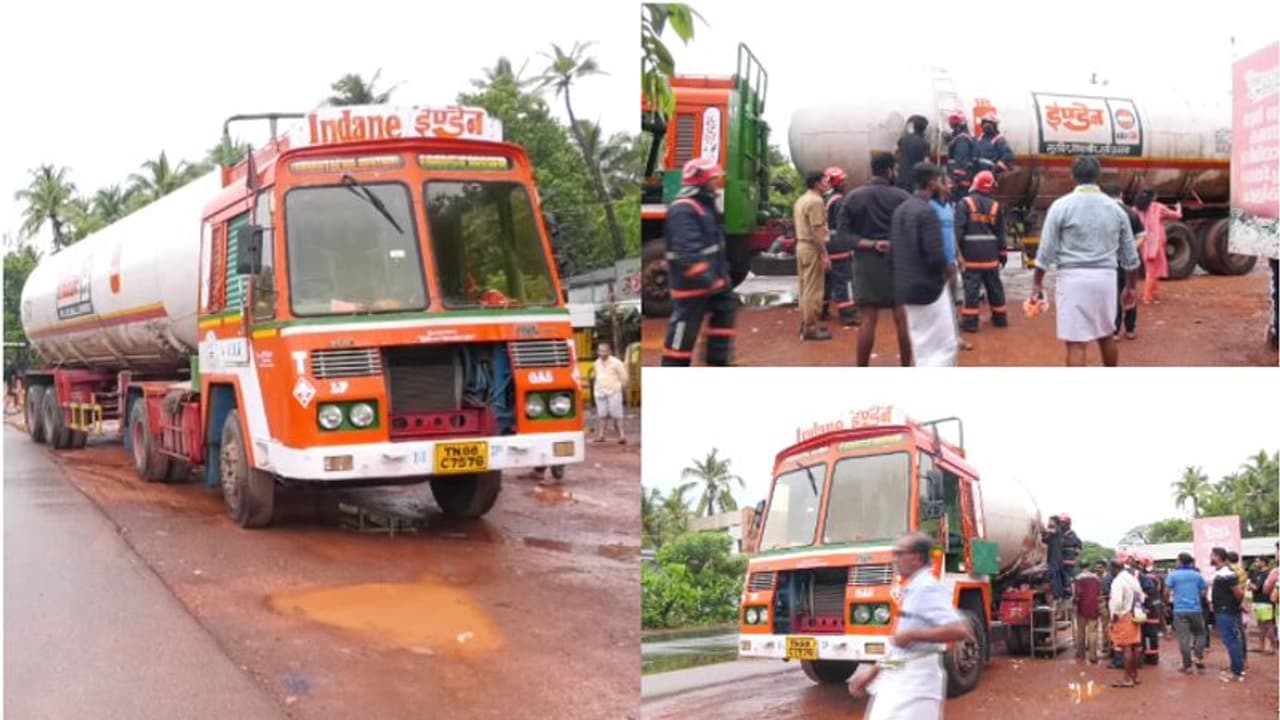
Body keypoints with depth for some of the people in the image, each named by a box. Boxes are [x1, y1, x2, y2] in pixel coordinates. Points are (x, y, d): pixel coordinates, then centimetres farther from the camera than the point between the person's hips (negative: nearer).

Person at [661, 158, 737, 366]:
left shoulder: (706, 204, 14)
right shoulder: (683, 210, -21)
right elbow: (688, 251, -29)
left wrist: (722, 271, 23)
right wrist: (705, 278, -32)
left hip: (711, 277, 10)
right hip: (691, 281, -10)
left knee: (726, 307, 15)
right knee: (685, 323, -3)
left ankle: (718, 359, 21)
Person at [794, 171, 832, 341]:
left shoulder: (801, 200, 15)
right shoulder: (816, 201, -15)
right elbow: (816, 231, -21)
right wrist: (824, 254, -20)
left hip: (801, 245, 10)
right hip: (813, 248, -10)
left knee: (805, 287, 15)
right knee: (813, 289, -6)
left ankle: (806, 322, 22)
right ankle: (810, 327, -5)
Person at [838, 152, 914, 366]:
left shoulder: (852, 198, 2)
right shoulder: (901, 197, -3)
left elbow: (843, 234, -5)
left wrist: (871, 244, -9)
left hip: (866, 263, 1)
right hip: (897, 261, -1)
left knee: (867, 320, 1)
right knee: (902, 318, 8)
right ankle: (906, 367, 14)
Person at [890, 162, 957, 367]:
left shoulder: (901, 209, 9)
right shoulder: (927, 212, -17)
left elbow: (894, 247, 13)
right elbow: (935, 256, -22)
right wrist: (949, 270, -4)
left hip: (906, 286, 9)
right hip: (928, 287, -9)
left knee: (922, 345, 16)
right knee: (943, 346, -3)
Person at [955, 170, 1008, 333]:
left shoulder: (965, 203, -8)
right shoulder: (995, 206, 6)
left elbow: (959, 229, -13)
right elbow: (1000, 233, 11)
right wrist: (1002, 253, 19)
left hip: (971, 254, -4)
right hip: (990, 254, 4)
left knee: (972, 286, -3)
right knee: (994, 285, 15)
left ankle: (970, 320, -4)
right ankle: (1000, 317, 27)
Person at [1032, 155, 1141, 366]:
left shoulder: (1061, 206, -4)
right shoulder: (1115, 209, 8)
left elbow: (1046, 249, -5)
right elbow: (1129, 254, 13)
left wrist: (1037, 282, 3)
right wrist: (1130, 286, 23)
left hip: (1073, 277, -4)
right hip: (1105, 277, 4)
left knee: (1075, 342, -4)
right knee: (1107, 335, 20)